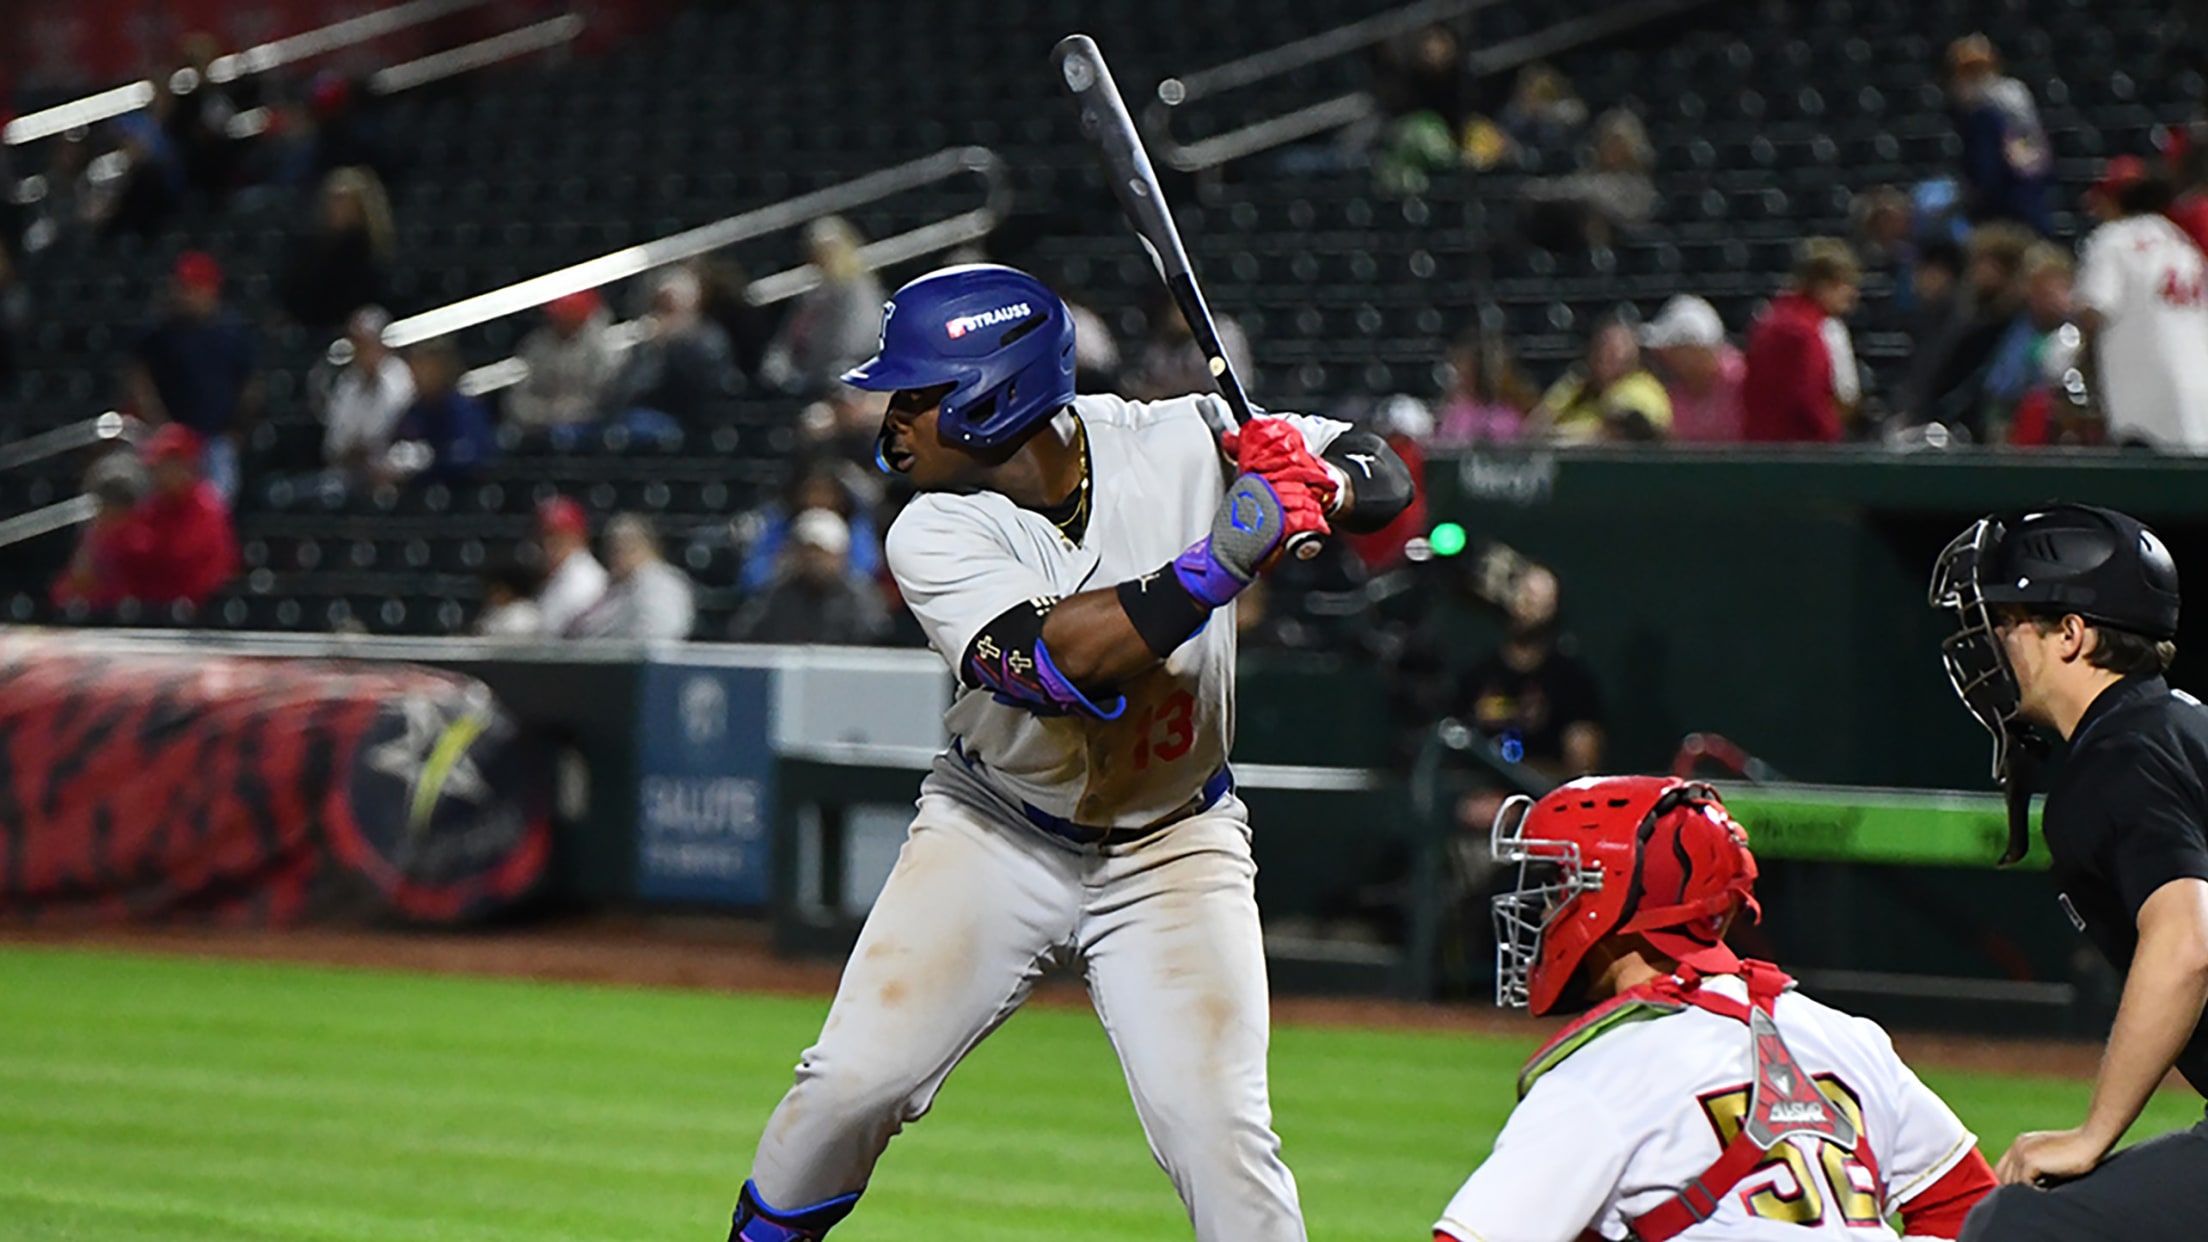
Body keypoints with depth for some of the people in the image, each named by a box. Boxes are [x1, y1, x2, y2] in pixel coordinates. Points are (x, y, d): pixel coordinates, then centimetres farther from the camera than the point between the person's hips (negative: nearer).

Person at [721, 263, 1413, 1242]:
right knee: (852, 1082, -6)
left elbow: (1383, 478, -5)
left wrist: (1317, 488, -28)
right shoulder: (935, 536, -17)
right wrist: (1226, 555, -40)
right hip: (994, 832, 0)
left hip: (1173, 845, 0)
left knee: (1218, 1131, -14)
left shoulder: (1173, 445, -15)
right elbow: (1063, 658, -34)